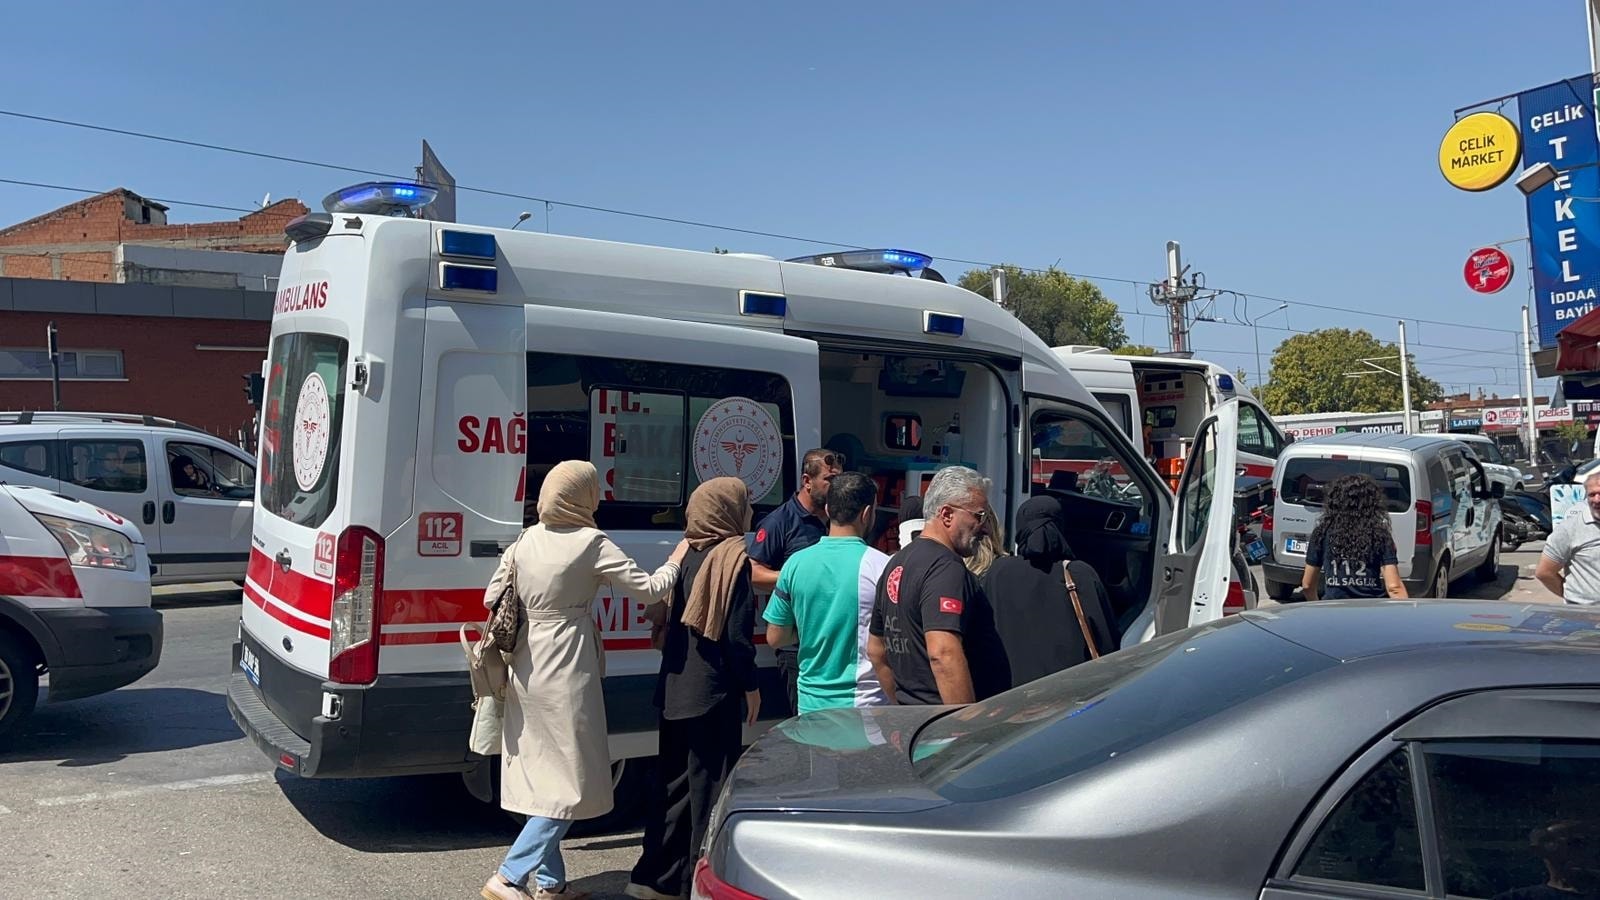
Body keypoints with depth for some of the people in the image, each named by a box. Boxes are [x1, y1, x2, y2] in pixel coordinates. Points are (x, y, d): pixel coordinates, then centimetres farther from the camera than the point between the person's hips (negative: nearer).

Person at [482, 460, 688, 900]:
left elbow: (493, 598, 11)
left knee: (542, 777, 15)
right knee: (571, 785, 2)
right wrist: (676, 561, 10)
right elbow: (649, 588, -8)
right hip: (565, 674, -8)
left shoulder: (526, 539, 6)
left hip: (526, 672, 8)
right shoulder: (591, 543, -12)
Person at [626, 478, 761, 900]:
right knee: (710, 786, 2)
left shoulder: (688, 555, 10)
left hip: (675, 689, 8)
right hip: (715, 692, -8)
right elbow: (738, 633, -15)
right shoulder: (733, 558, -12)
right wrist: (750, 687, -6)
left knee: (674, 781, 15)